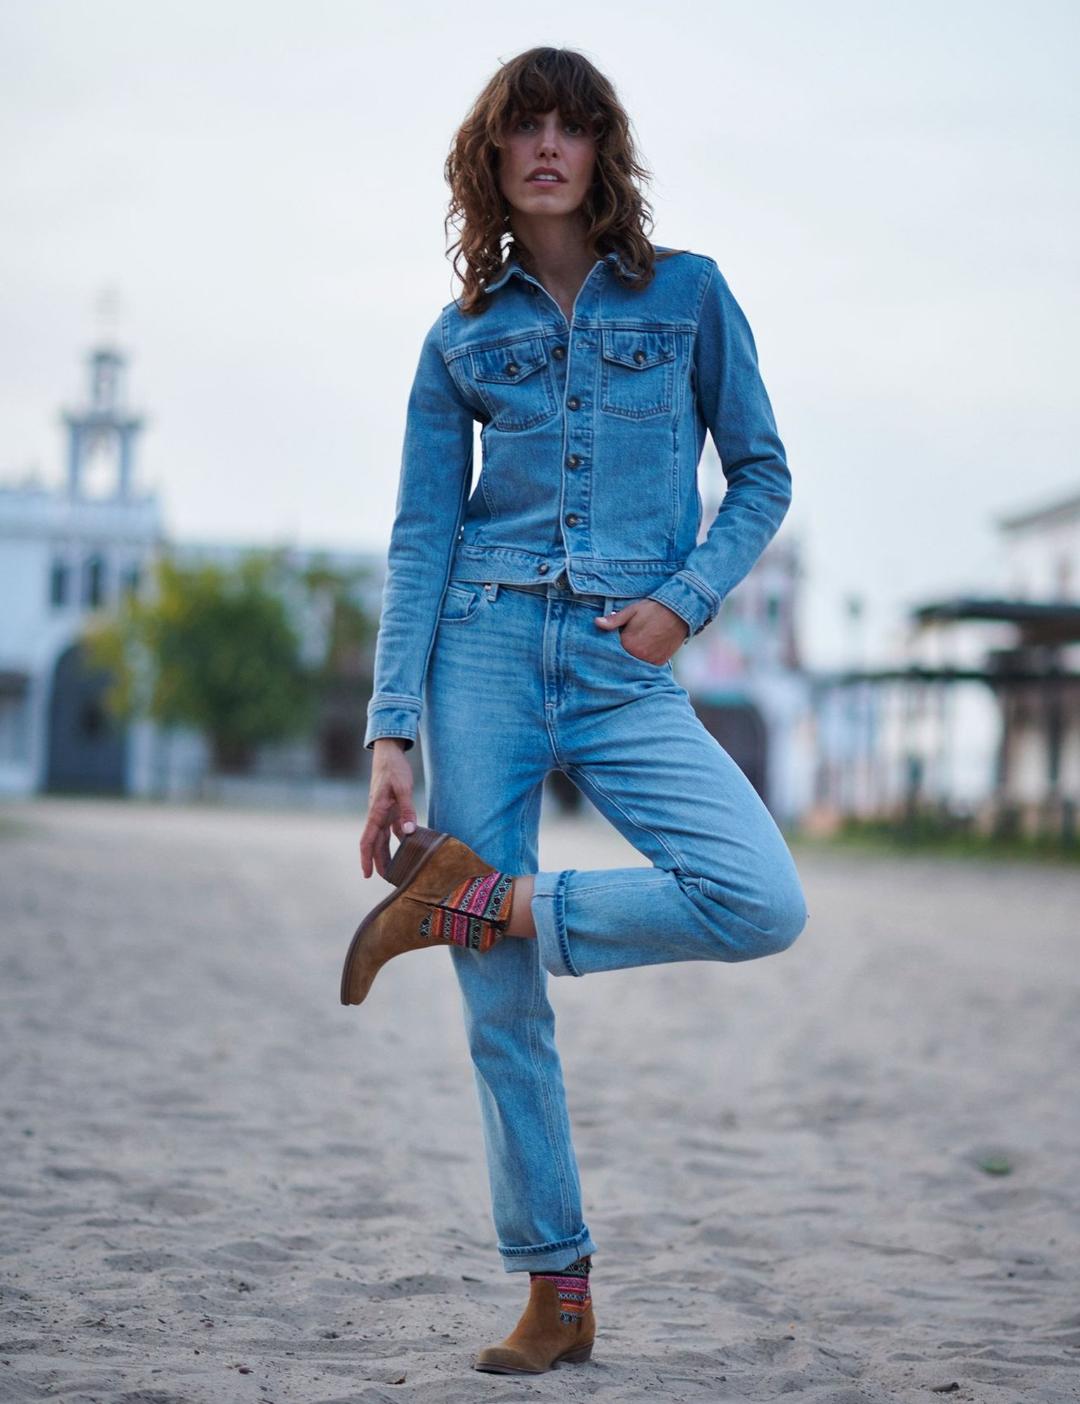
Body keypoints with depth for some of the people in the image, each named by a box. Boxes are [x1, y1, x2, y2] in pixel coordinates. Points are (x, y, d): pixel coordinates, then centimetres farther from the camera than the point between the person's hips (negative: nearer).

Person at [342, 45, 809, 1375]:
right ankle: (555, 1293, 14)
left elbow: (762, 475, 11)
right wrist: (390, 738, -4)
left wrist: (686, 601, -6)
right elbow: (419, 542, 5)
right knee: (501, 1006, -1)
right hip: (485, 653, 0)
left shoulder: (688, 294, 8)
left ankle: (481, 901, -5)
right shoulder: (462, 338, 9)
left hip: (626, 674, 0)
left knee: (765, 906, -23)